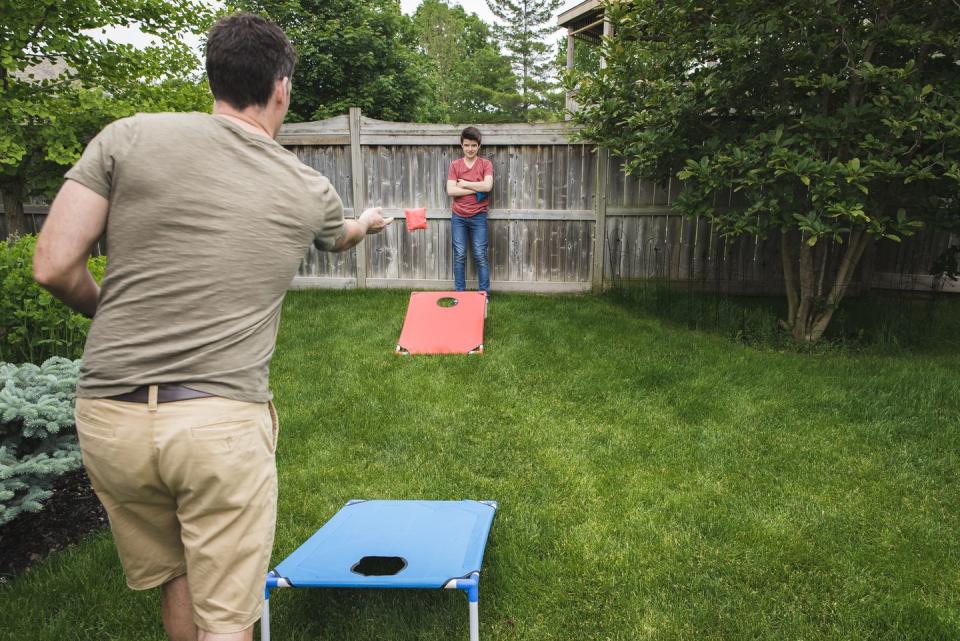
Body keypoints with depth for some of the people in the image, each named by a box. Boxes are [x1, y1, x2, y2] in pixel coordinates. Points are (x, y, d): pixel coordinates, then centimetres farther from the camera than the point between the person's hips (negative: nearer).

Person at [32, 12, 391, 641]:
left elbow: (55, 266, -2)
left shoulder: (128, 137, 0)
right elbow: (341, 236, 29)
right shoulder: (309, 190, 5)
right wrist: (368, 222, 53)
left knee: (174, 581, 24)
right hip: (224, 421, -2)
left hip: (108, 417, 3)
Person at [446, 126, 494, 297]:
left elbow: (487, 186, -15)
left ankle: (484, 294, 8)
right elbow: (450, 190, -7)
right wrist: (476, 190, -11)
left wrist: (464, 184, -8)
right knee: (459, 256, 4)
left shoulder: (486, 164, 2)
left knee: (480, 256, 0)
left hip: (478, 217, -1)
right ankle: (459, 293, 13)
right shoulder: (455, 165, 4)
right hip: (458, 217, 1)